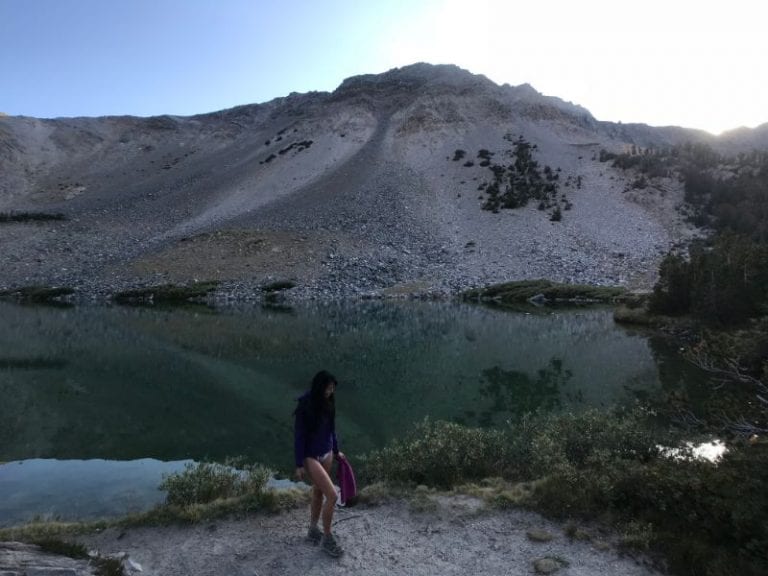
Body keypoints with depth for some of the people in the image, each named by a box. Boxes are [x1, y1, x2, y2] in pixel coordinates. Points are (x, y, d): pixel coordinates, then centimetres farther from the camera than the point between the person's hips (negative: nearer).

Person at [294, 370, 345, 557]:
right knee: (332, 495, -9)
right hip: (310, 457, -6)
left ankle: (313, 531, 38)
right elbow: (299, 436, -17)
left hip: (326, 454, 7)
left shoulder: (328, 403, -3)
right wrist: (299, 465, -15)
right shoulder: (305, 406, -22)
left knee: (318, 493, 18)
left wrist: (336, 450, 15)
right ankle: (327, 539, 10)